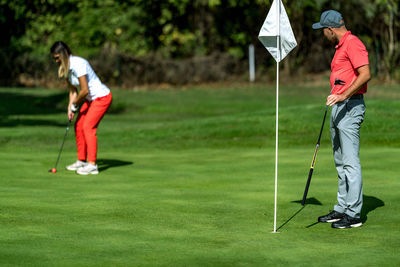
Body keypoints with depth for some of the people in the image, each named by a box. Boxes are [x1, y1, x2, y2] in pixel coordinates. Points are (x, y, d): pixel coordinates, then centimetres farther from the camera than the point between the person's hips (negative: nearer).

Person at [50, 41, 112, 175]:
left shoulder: (78, 64, -26)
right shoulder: (65, 67, 3)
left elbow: (85, 90, -24)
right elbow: (73, 91, 9)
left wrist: (75, 105, -10)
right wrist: (70, 108, -2)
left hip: (102, 97, -9)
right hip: (90, 99, 9)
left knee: (88, 126, -15)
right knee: (78, 125, 8)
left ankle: (92, 165, -14)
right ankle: (81, 161, 17)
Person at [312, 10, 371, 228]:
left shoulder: (353, 44, -12)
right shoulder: (340, 47, 19)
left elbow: (365, 75, -22)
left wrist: (343, 95, -27)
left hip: (350, 106, -11)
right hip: (338, 107, 11)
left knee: (350, 162, -10)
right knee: (340, 162, 13)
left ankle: (354, 214, -10)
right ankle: (342, 209, 19)